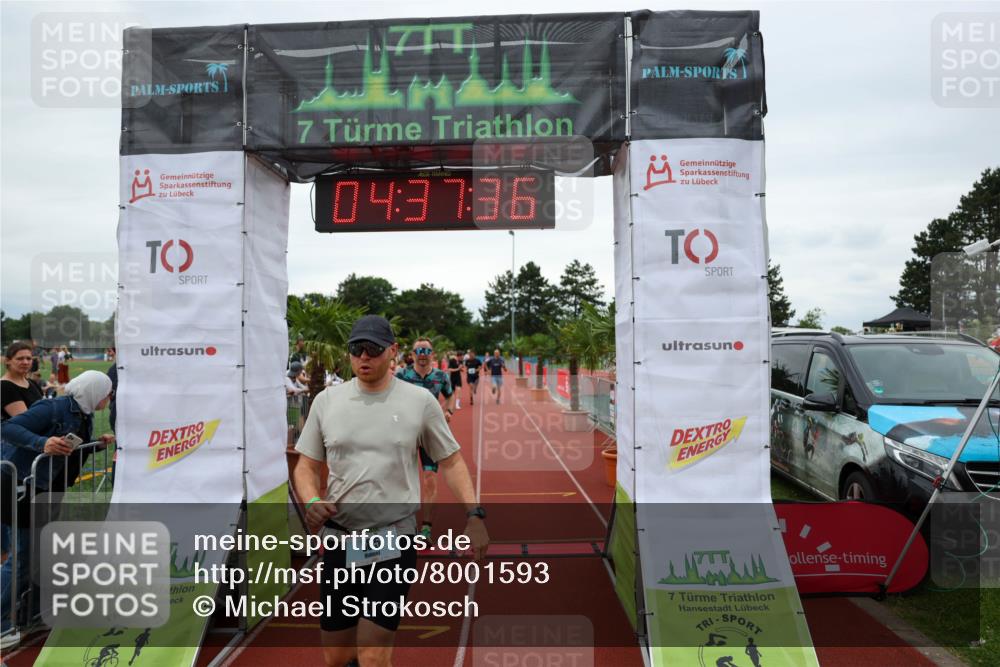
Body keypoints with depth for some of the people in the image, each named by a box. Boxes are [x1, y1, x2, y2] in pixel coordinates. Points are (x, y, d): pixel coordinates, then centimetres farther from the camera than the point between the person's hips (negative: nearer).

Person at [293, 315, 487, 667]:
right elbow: (306, 465, 10)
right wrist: (311, 500, -10)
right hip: (340, 538, 3)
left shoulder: (420, 401, -3)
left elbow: (450, 461, 4)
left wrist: (474, 514, -7)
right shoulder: (326, 400, 3)